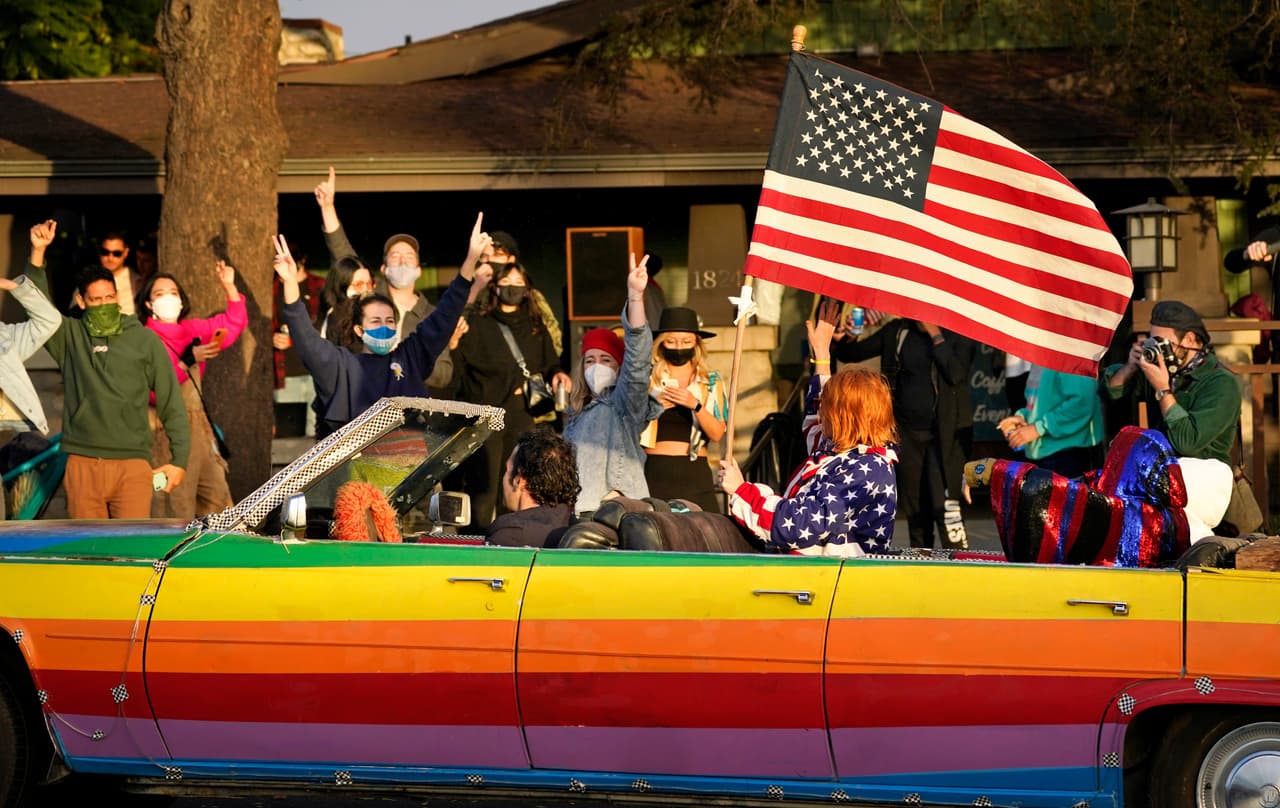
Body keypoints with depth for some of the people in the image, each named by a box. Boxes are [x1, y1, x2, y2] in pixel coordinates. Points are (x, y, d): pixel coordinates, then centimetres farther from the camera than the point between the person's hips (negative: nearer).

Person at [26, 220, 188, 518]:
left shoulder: (145, 340, 8)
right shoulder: (70, 336, 10)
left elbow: (172, 404, 8)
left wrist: (179, 459, 3)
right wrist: (38, 252, -16)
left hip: (132, 465, -1)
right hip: (82, 465, 1)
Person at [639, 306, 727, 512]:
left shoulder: (711, 382, 11)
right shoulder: (648, 379, 9)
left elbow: (717, 434, 0)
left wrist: (696, 405, -14)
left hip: (694, 472, 1)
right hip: (655, 472, -1)